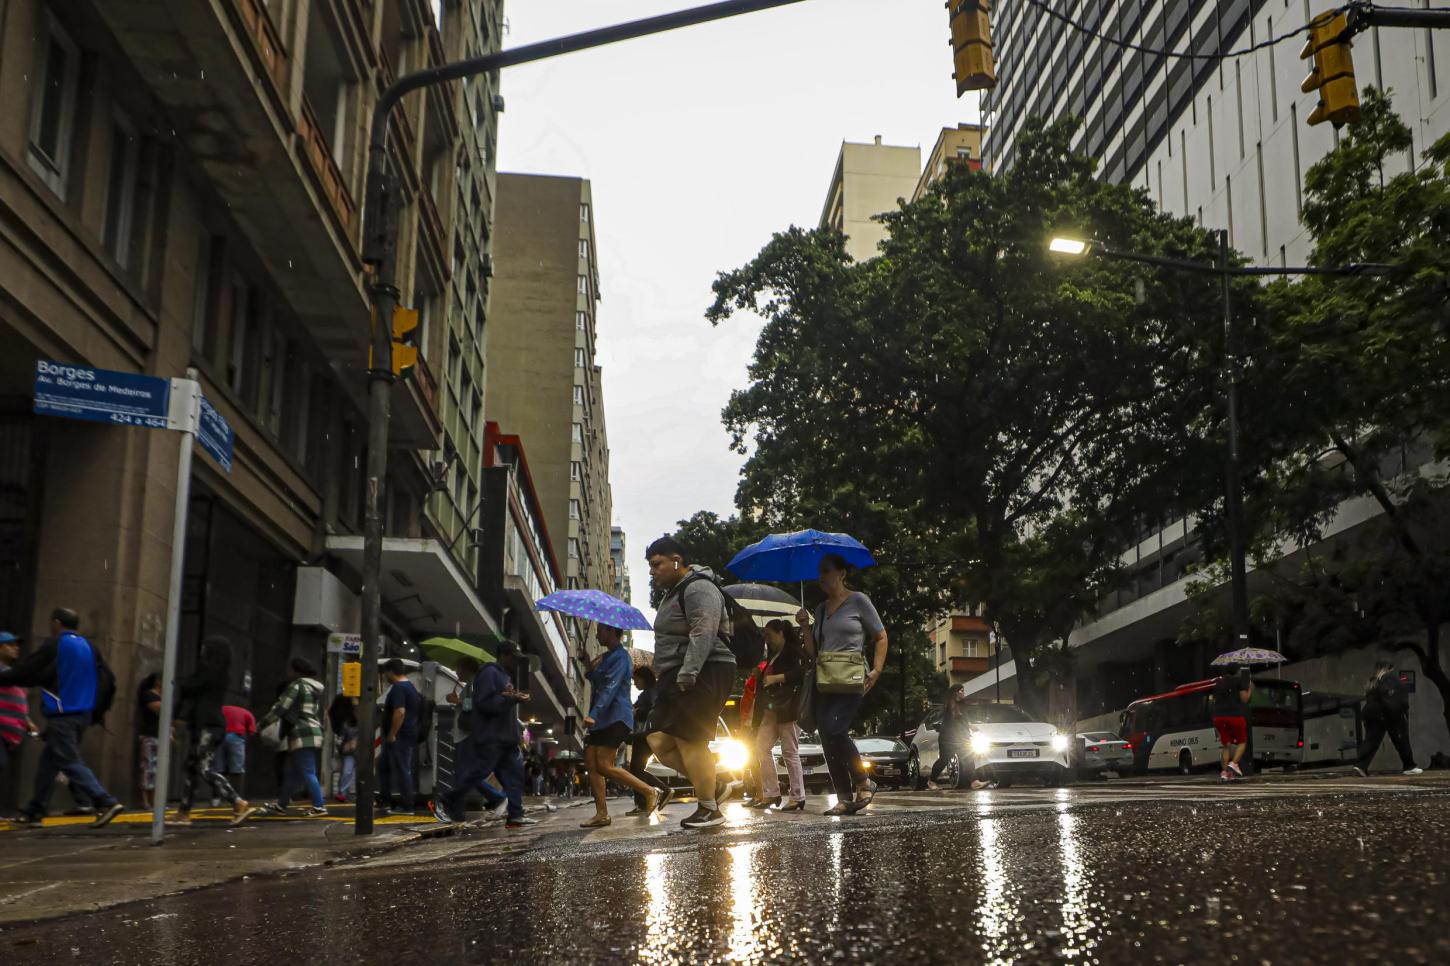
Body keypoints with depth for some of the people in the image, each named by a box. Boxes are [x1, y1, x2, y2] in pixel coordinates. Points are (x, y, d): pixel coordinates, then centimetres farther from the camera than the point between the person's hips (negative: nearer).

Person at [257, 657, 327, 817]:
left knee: (308, 773, -10)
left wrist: (260, 725, -5)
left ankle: (319, 806, -12)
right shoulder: (314, 688, 20)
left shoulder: (297, 685, -8)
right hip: (314, 733, 9)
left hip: (303, 735, -9)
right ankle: (280, 805, 21)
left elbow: (279, 708, -10)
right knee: (293, 773, 14)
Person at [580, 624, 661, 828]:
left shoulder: (620, 656, -10)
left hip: (615, 717, -10)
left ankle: (650, 792, -9)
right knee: (591, 763, 1)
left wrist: (593, 714, -30)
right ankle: (602, 814, 0)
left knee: (604, 765, -16)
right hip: (601, 719, 10)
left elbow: (610, 687, -21)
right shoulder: (606, 657, 22)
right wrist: (588, 663, 5)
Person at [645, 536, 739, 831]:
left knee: (690, 741, -9)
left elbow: (703, 635, -23)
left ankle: (709, 809, 0)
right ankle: (717, 786, 11)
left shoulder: (698, 589, -12)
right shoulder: (674, 592, 21)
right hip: (677, 677, 11)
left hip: (702, 677, -11)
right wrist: (673, 677, 22)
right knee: (660, 741, 5)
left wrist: (687, 674, -28)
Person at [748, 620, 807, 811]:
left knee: (790, 752, -8)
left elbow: (801, 672, -22)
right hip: (771, 710, 10)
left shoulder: (793, 652, -6)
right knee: (761, 748, 5)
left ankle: (798, 798, -4)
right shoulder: (773, 655, 22)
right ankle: (770, 794, 8)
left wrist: (776, 678, -22)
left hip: (788, 709, -10)